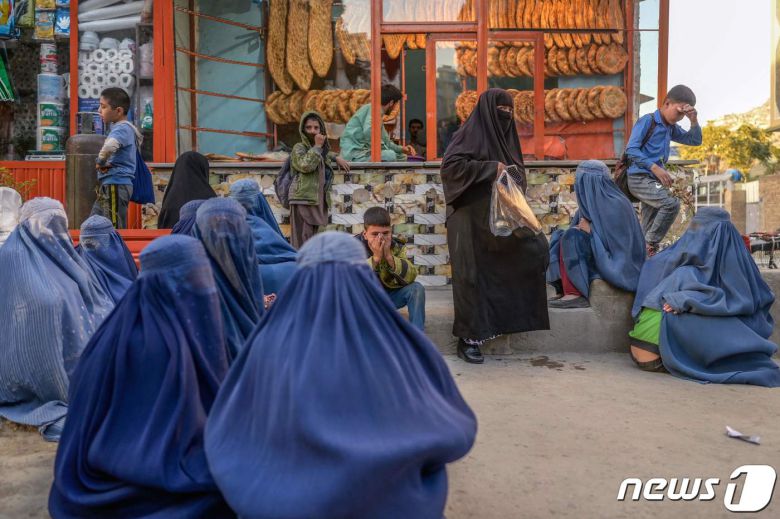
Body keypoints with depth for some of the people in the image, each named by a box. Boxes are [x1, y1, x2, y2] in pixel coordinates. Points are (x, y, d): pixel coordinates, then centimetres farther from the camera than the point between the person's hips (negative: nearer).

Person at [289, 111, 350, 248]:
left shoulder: (322, 149, 19)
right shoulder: (299, 148, -1)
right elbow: (305, 165, -21)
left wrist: (336, 158, 26)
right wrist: (317, 146, -11)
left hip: (317, 201, 7)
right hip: (303, 200, -7)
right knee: (302, 241, -14)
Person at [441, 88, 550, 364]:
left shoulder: (505, 136, 16)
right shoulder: (471, 132, -6)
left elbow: (519, 173, 24)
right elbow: (450, 165, -20)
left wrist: (515, 175, 1)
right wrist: (491, 168, -18)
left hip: (500, 216, 7)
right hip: (472, 218, -7)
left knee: (537, 248, -3)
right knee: (474, 275, -4)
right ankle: (468, 339, 7)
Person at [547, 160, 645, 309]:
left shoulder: (614, 205, -20)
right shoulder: (593, 201, 5)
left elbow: (619, 242, -22)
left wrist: (590, 231, -15)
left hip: (617, 265, -9)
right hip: (601, 255, 9)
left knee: (572, 238, -22)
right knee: (558, 238, 1)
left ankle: (576, 294, -21)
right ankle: (566, 290, -8)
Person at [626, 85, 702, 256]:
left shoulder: (671, 128, 17)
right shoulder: (647, 121, -7)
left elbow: (695, 141, 21)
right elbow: (631, 149, -17)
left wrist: (694, 120, 4)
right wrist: (655, 167, -25)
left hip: (654, 180, 9)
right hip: (639, 178, -9)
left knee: (648, 231, 7)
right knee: (672, 204, -26)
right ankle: (651, 245, -14)